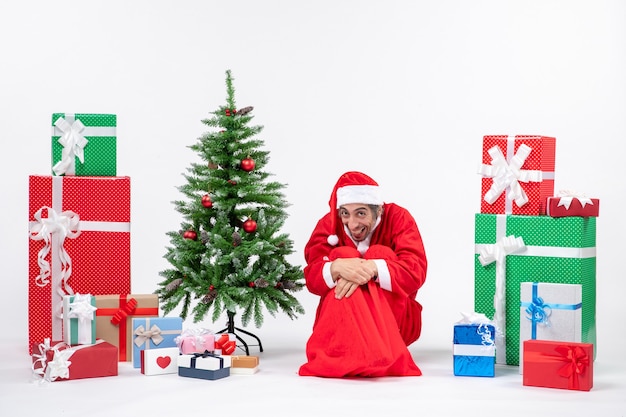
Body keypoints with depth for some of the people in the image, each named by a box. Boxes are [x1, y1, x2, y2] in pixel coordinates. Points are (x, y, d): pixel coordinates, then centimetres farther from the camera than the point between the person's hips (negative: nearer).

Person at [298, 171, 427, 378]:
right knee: (342, 255, -21)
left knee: (381, 254, -21)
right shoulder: (329, 224, -5)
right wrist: (336, 268, -40)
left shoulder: (398, 218, -9)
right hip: (338, 321, 1)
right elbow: (312, 278, -17)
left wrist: (372, 269, -41)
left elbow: (416, 271, -23)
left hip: (395, 323, -1)